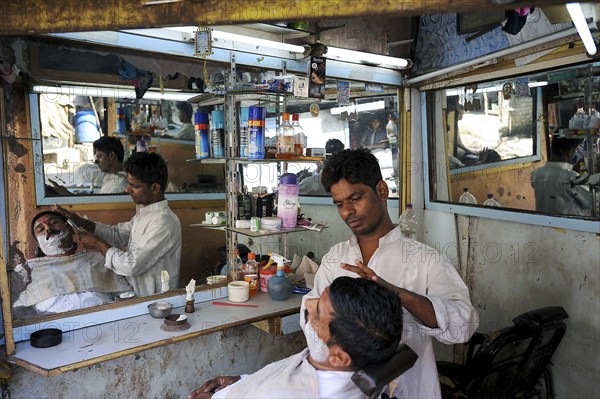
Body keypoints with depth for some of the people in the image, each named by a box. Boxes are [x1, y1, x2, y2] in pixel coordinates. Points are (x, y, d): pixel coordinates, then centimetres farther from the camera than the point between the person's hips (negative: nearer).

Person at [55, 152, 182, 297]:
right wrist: (80, 221, 4)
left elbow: (132, 265, -24)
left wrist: (99, 245, -10)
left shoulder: (163, 223, -23)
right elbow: (118, 234, 16)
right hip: (136, 293, 9)